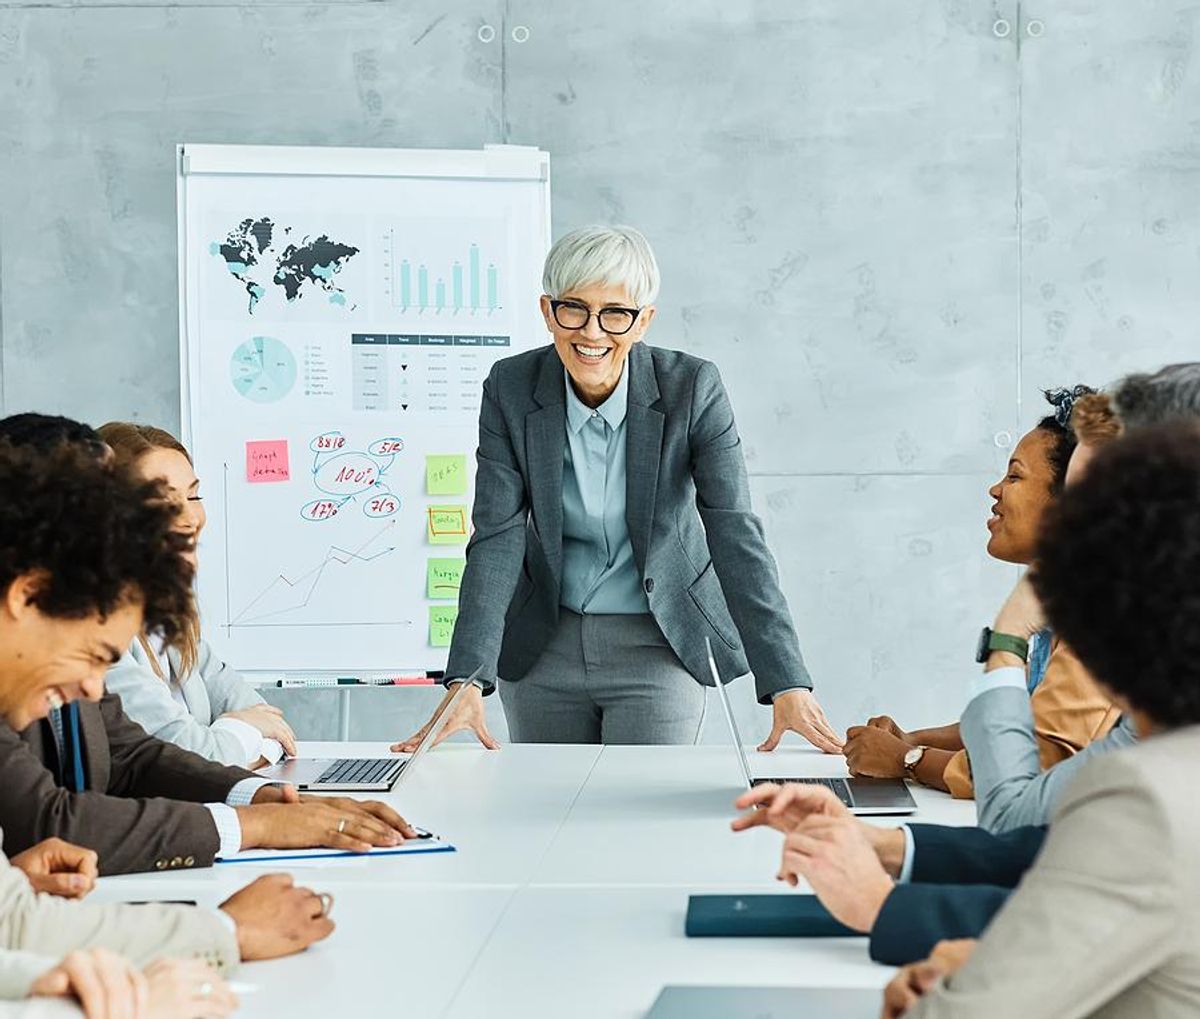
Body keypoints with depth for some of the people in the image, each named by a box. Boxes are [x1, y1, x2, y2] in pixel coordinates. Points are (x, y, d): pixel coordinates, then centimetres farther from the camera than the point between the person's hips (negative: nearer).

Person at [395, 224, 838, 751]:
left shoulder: (693, 389, -16)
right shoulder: (512, 387, -11)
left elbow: (736, 534, -21)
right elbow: (497, 537, -16)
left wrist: (788, 685, -30)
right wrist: (467, 680, -28)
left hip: (660, 648, -2)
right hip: (544, 647, 2)